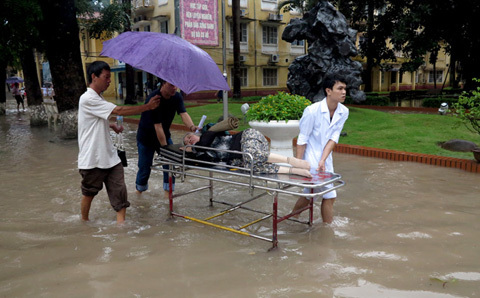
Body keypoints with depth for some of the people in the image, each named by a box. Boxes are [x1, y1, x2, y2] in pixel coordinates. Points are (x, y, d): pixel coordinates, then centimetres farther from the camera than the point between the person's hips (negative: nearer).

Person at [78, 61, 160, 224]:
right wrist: (148, 106, -18)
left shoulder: (98, 98, 13)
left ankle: (121, 222, 1)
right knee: (89, 192, 12)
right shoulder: (87, 99, -18)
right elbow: (119, 110, -22)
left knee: (119, 190, -2)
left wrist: (112, 125, 12)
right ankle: (84, 221, 33)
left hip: (109, 155, 8)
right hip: (92, 158, -7)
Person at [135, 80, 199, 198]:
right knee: (145, 167, 3)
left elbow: (183, 113, -23)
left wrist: (191, 126, -45)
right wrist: (165, 148, -29)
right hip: (146, 137, -5)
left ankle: (168, 191, 7)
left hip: (164, 135, 5)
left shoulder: (177, 97, -10)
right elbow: (157, 126, -30)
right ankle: (140, 189, 30)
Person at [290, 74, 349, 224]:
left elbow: (333, 138, -6)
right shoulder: (312, 110, -20)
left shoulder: (343, 112, -5)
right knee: (329, 196, -4)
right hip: (310, 158, -6)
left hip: (326, 159, 6)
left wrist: (322, 161, -17)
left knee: (310, 193, 12)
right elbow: (302, 139, -14)